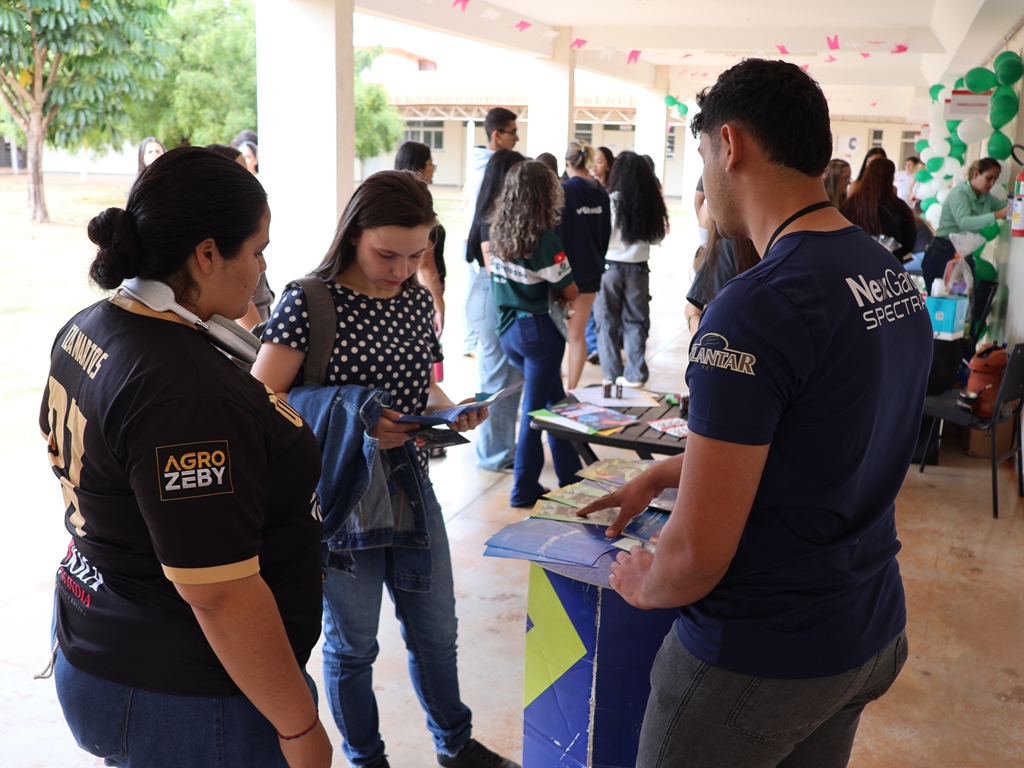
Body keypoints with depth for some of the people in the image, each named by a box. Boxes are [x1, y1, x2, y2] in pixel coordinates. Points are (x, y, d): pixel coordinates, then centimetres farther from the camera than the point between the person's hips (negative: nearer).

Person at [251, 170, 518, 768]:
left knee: (436, 632, 20)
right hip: (341, 501, -5)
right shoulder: (310, 303, -16)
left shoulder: (418, 303, 2)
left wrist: (451, 412, -7)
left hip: (411, 492, 5)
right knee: (352, 644, 14)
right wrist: (349, 408, -31)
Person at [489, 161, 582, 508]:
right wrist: (557, 295, 9)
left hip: (508, 329, 7)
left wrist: (542, 292, 4)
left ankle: (570, 476, 27)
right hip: (539, 329, -7)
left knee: (555, 400, 18)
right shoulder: (543, 238, -18)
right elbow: (570, 292, -12)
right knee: (534, 409, 4)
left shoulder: (498, 231, 2)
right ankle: (524, 490, 14)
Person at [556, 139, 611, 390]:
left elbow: (554, 231, -13)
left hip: (567, 269, -5)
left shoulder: (564, 191, -15)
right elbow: (606, 233, 11)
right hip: (591, 270, 5)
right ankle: (572, 388, 15)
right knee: (578, 335, 10)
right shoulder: (601, 193, 3)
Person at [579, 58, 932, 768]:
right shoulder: (900, 282, 1)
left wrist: (643, 582, -4)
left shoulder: (754, 310, -27)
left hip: (757, 659, -8)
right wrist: (658, 476, 21)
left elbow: (698, 555, -26)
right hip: (873, 634, 8)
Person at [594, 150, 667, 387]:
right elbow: (657, 237, 8)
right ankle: (635, 375, 13)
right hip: (638, 268, 3)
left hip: (611, 266, -3)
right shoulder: (651, 203, -1)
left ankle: (613, 375, 11)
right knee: (636, 321, 11)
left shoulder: (612, 200, -11)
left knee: (608, 321, 8)